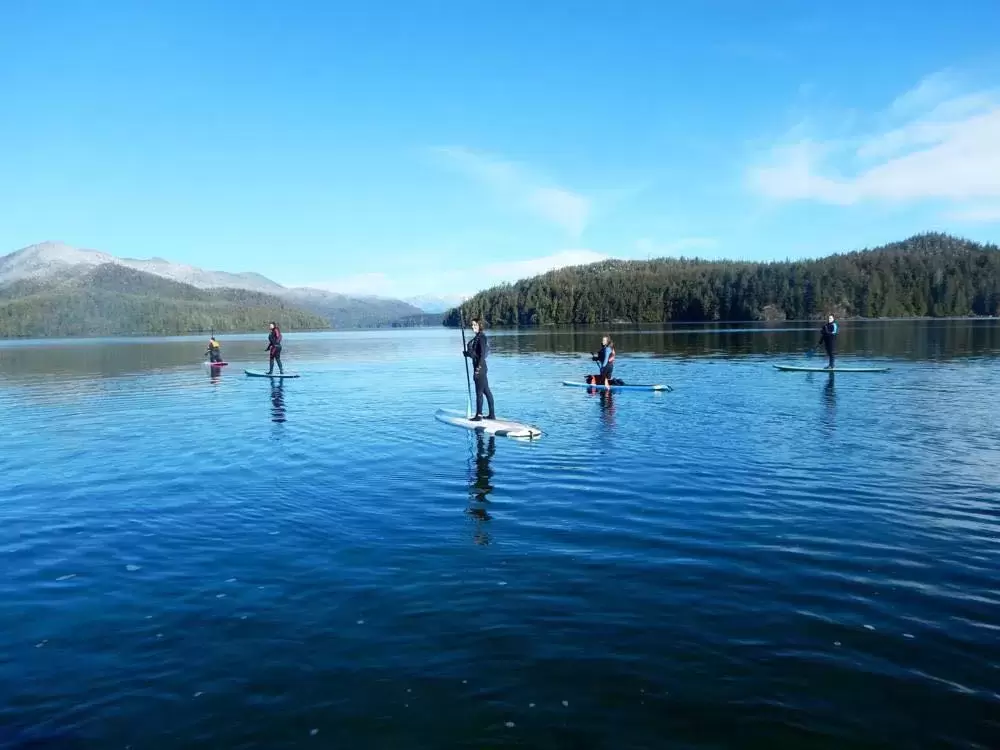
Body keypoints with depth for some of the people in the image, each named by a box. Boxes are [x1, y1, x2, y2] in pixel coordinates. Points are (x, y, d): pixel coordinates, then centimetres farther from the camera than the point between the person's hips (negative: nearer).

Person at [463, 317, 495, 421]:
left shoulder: (481, 337, -14)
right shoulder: (477, 337, 15)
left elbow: (482, 353, -20)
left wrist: (479, 367, -23)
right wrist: (467, 353, 10)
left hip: (480, 367, -10)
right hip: (478, 366, 10)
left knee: (479, 392, -5)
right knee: (486, 391, 12)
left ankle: (479, 415, -1)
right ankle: (492, 414, 18)